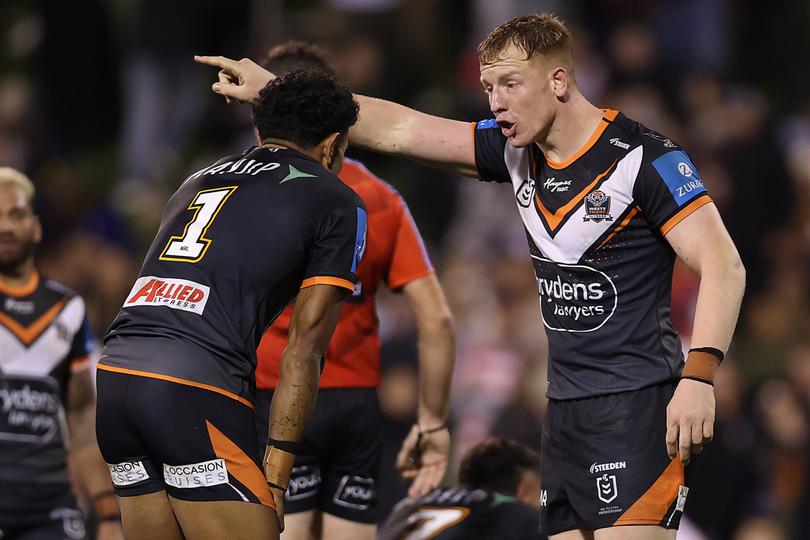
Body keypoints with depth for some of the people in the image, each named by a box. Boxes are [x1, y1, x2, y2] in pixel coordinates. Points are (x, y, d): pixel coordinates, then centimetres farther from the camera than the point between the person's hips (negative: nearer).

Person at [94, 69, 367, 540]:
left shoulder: (198, 181, 28)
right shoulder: (337, 203, 9)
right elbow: (304, 350, 3)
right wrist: (276, 475, 1)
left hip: (113, 376, 7)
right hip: (195, 391, -7)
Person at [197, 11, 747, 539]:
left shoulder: (644, 157, -12)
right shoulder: (517, 152, 9)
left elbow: (724, 266, -16)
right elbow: (398, 130, 13)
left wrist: (698, 376, -28)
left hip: (637, 402, -7)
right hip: (566, 406, 7)